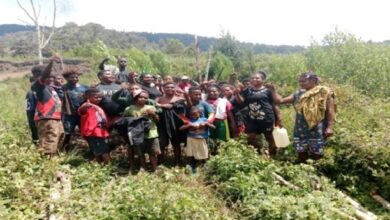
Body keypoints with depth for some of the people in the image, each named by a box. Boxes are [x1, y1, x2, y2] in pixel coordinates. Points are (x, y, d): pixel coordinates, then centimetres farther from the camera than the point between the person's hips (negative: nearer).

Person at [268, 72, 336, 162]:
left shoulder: (324, 92, -1)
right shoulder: (298, 94, 11)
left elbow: (330, 110, -5)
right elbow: (280, 100, 13)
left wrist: (330, 127, -13)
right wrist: (272, 90, 2)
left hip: (317, 129, -4)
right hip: (300, 129, 5)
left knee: (316, 155, 0)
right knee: (301, 153, 9)